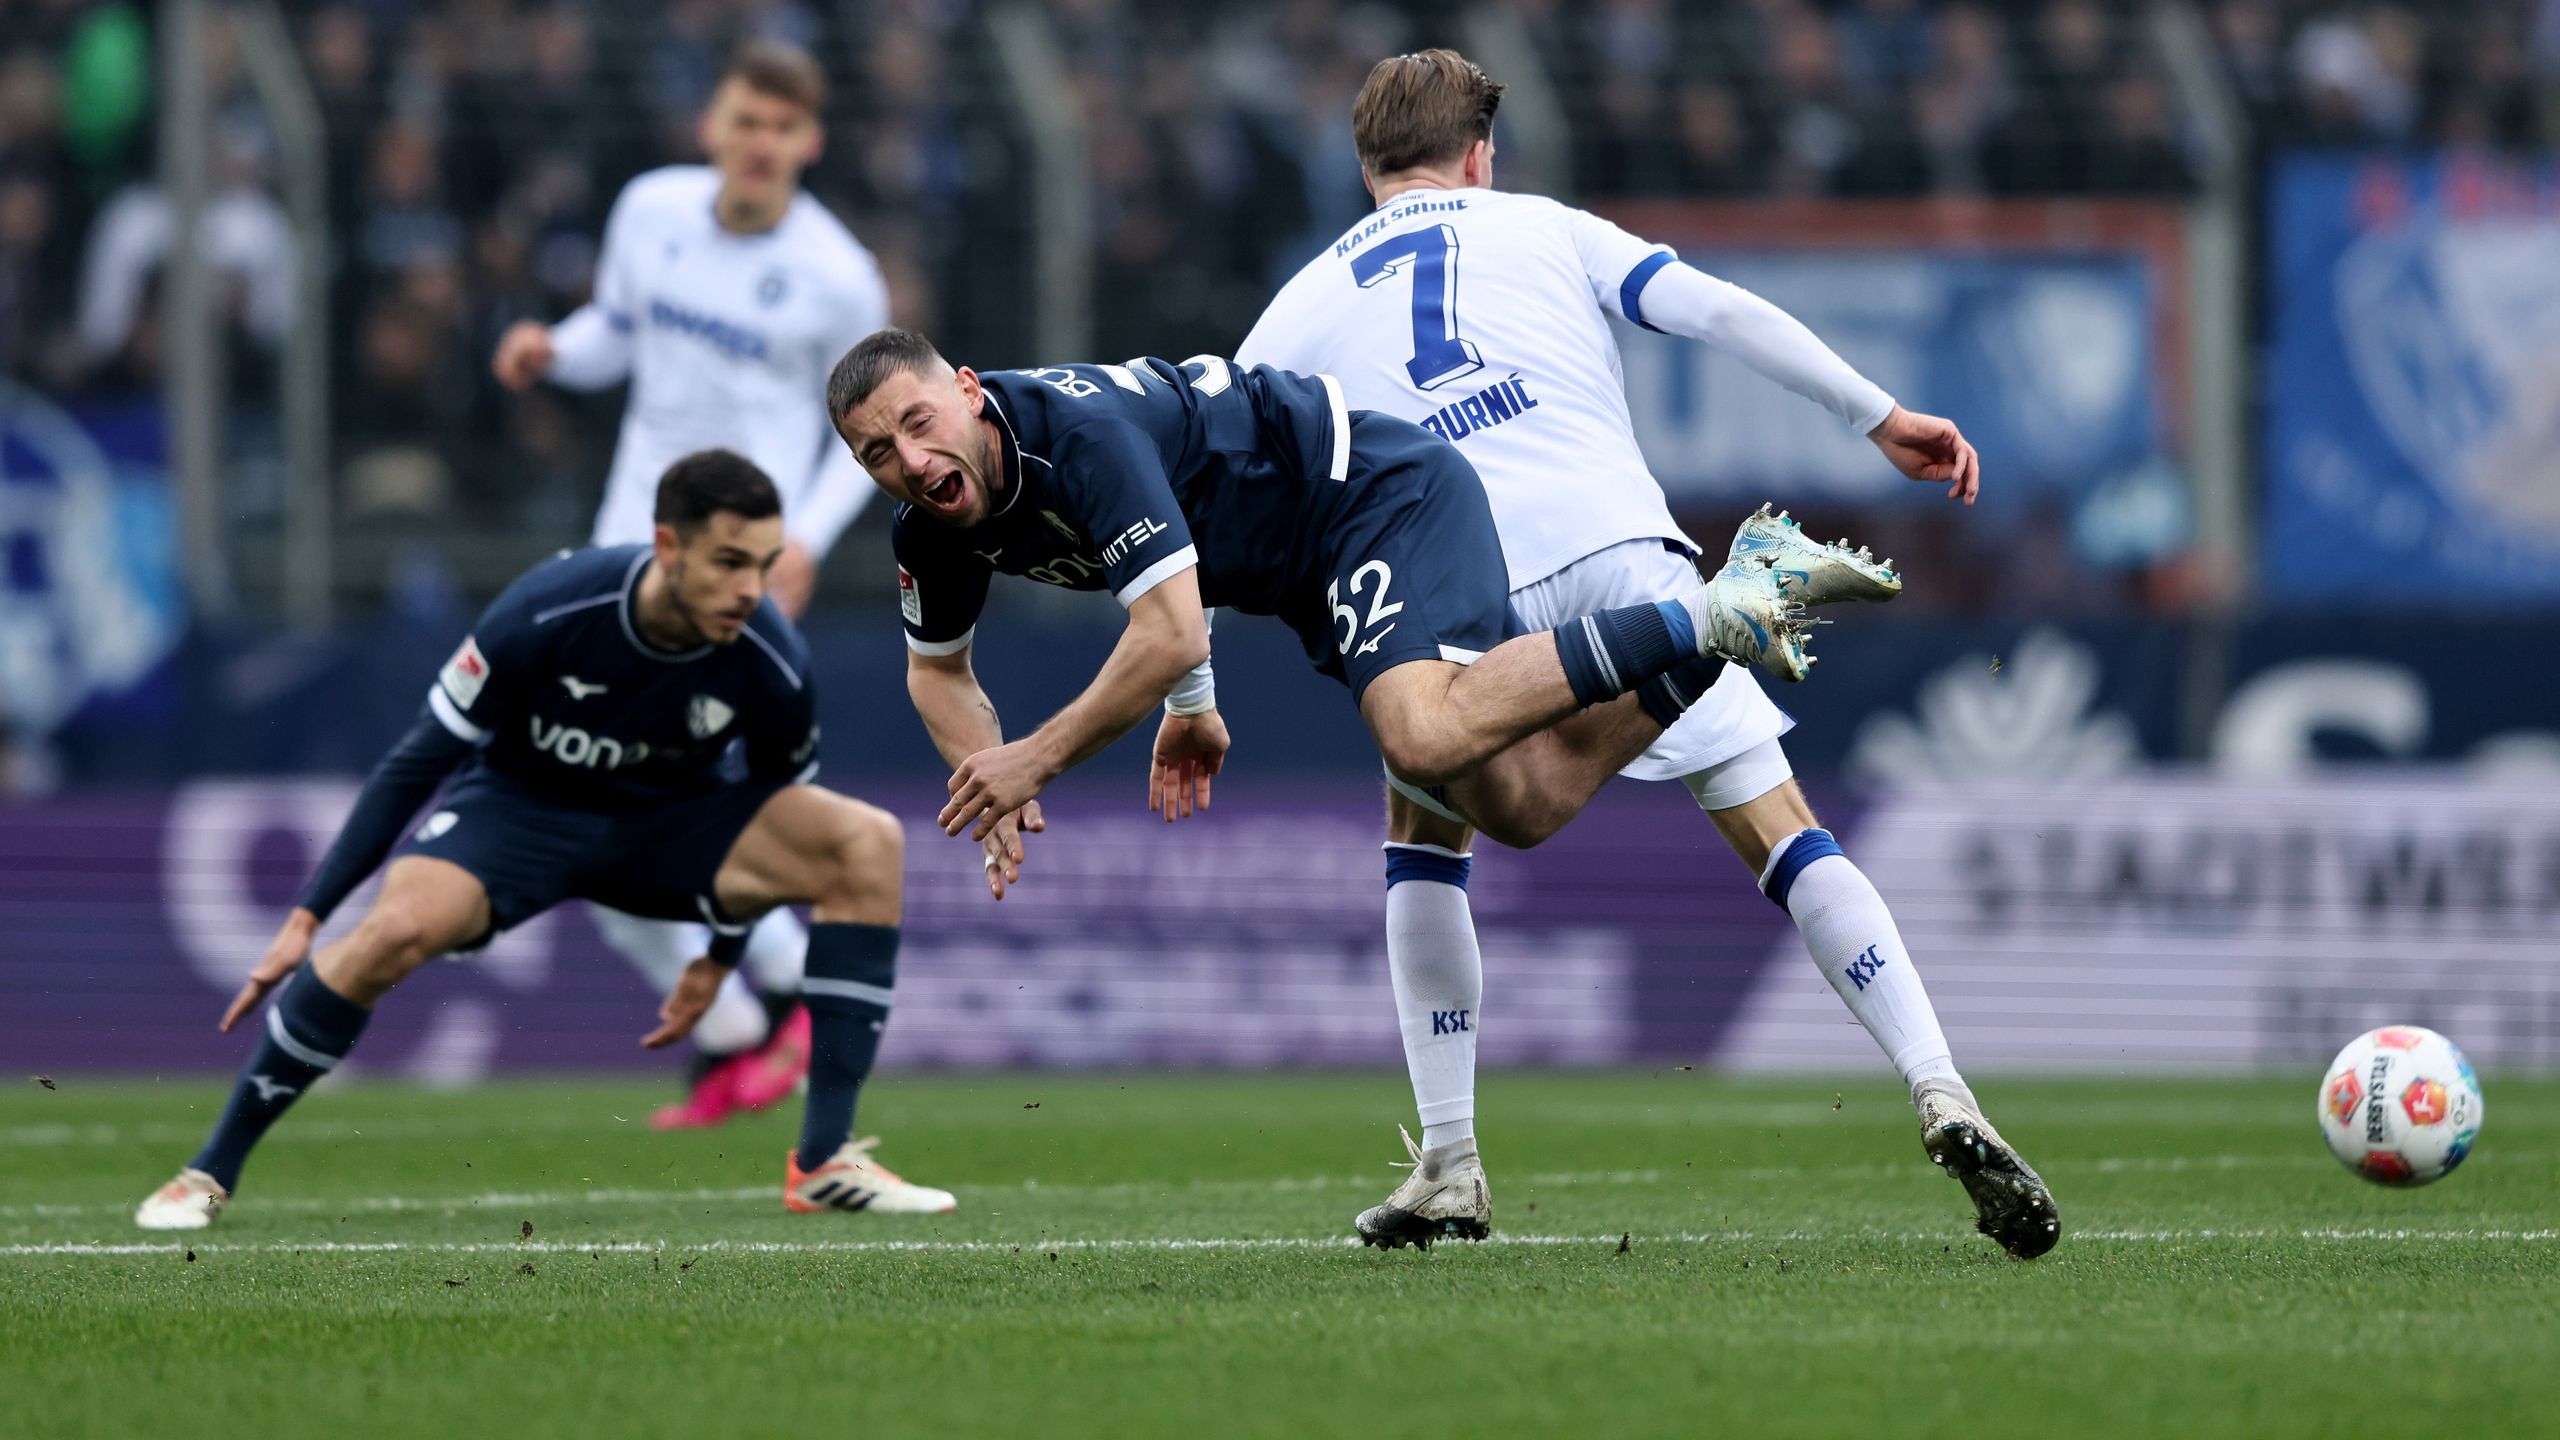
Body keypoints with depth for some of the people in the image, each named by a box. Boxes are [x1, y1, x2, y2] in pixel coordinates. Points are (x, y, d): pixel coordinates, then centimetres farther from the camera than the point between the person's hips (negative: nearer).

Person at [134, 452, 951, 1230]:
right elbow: (419, 762, -17)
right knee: (399, 930, -33)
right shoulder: (546, 614, -28)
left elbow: (779, 825, 1)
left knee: (867, 844, -21)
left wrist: (721, 958, 6)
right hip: (518, 806, -3)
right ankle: (210, 1173, -16)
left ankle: (826, 1161, -18)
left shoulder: (772, 667, -22)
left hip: (669, 824, 3)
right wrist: (308, 916, -17)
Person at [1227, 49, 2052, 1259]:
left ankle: (1448, 1164, 19)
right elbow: (1721, 311, 10)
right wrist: (1882, 420, 11)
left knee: (1422, 835, 27)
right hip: (1622, 552, -1)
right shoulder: (1543, 229, 23)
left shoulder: (1303, 308, 24)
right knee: (1781, 833, 2)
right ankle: (1942, 1097, -13)